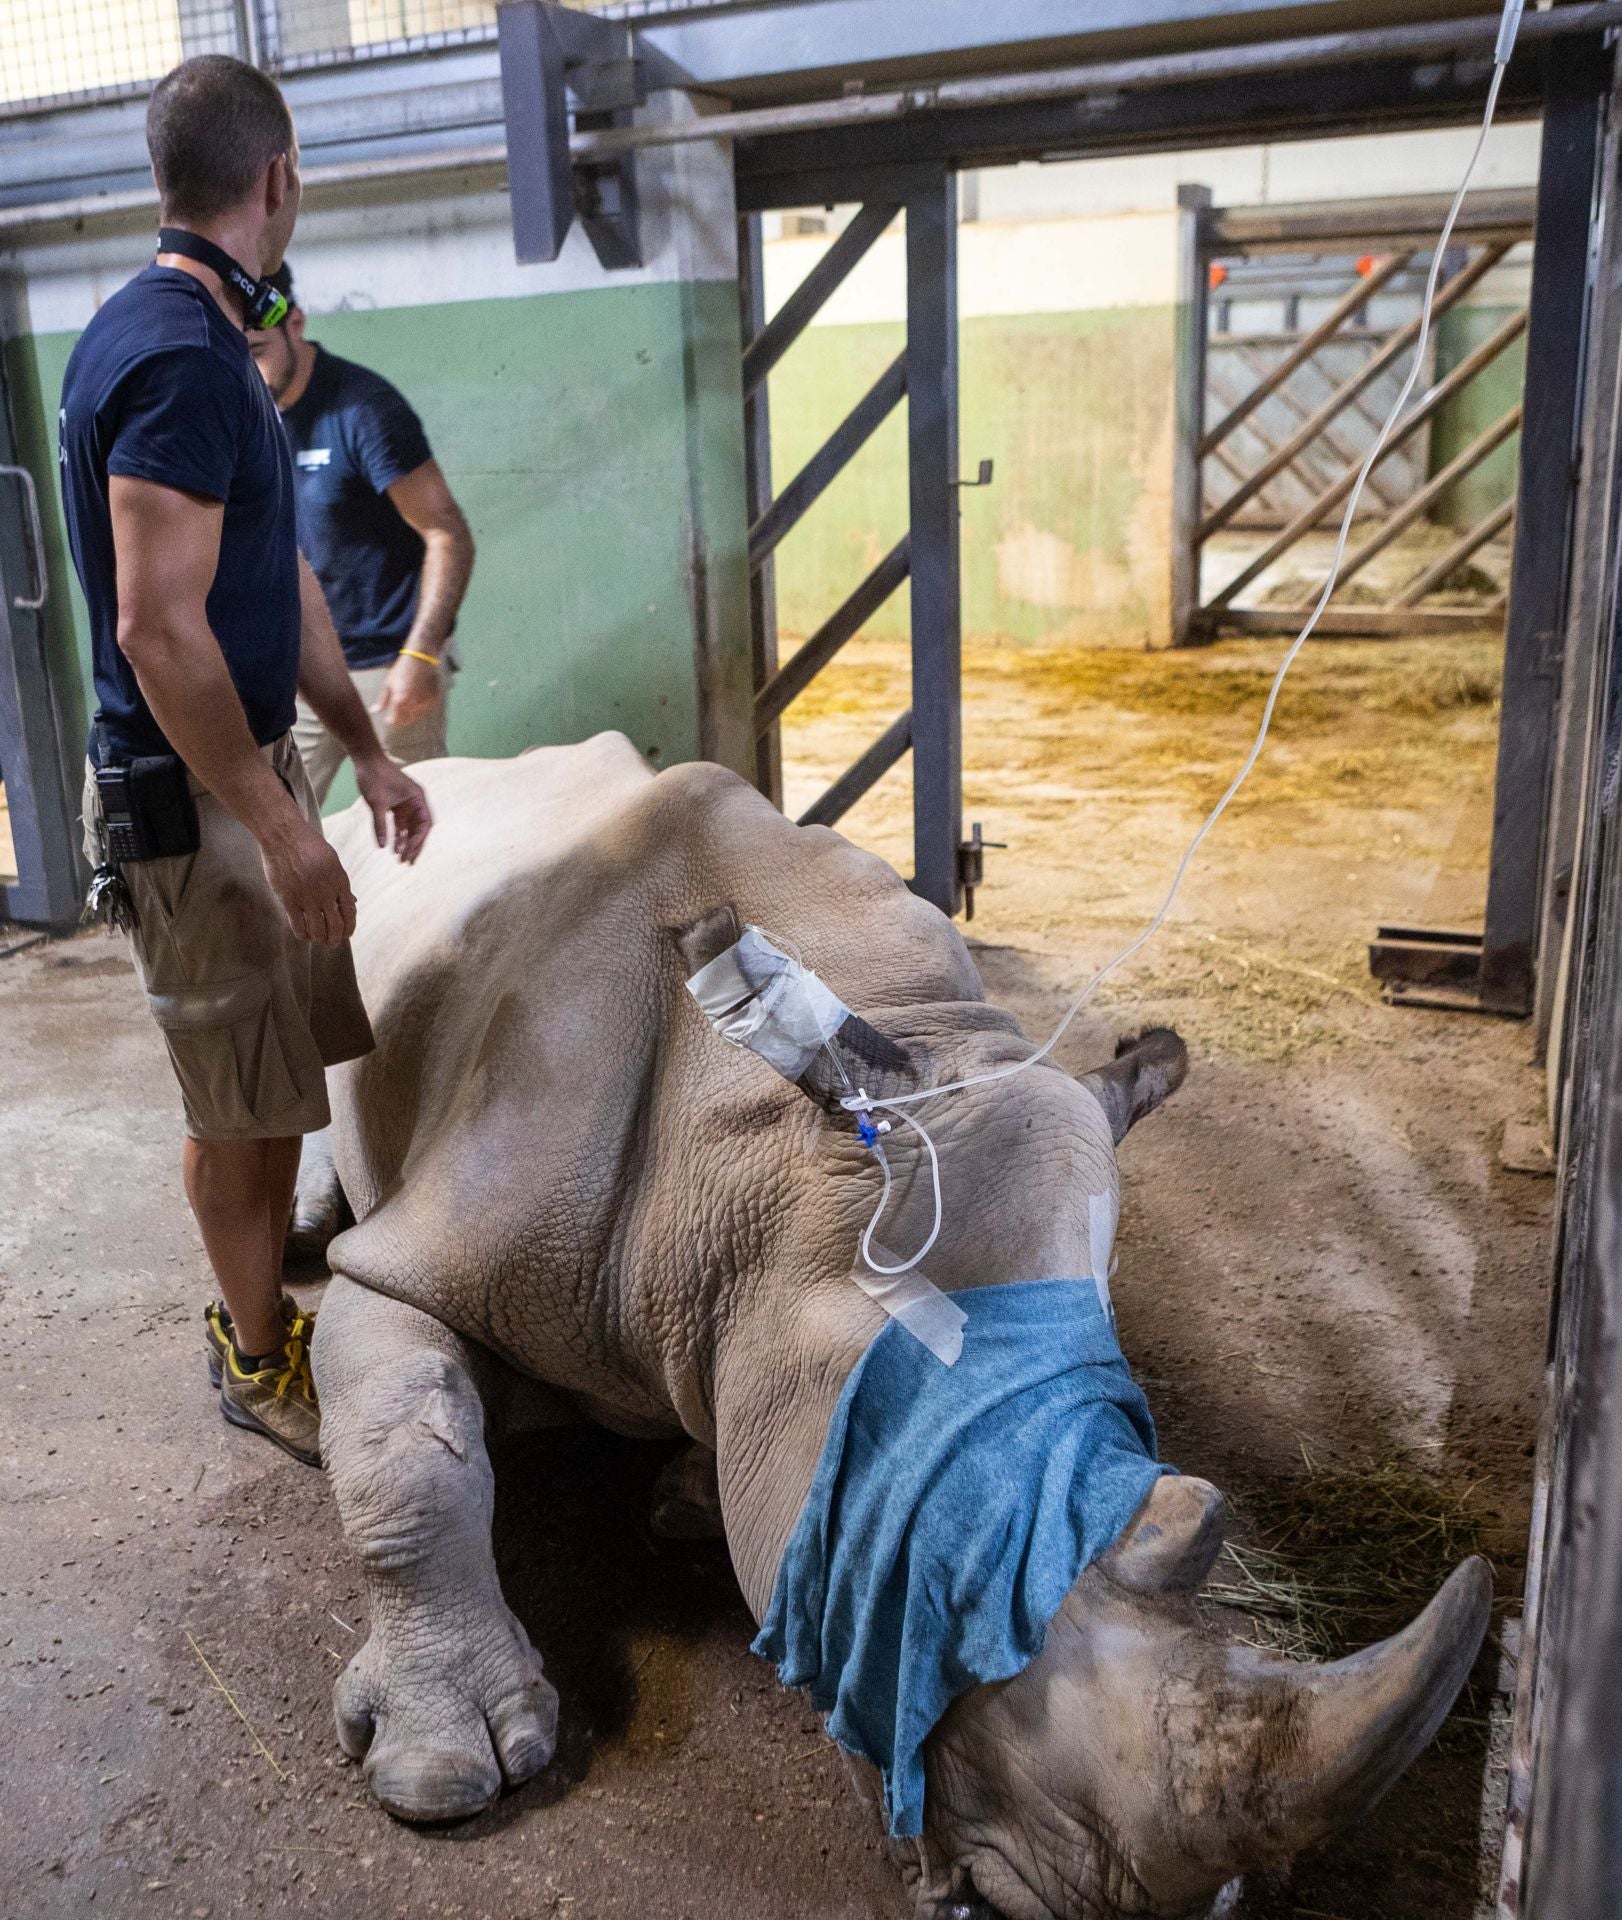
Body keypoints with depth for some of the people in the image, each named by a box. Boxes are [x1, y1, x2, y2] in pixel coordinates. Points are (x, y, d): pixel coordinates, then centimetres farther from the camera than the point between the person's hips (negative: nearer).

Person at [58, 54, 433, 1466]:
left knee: (290, 1062, 20)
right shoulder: (179, 358, -21)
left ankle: (273, 1280, 38)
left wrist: (366, 752, 17)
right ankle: (260, 1360, 24)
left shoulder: (204, 341, 11)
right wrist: (283, 830, -22)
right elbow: (159, 632, -26)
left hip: (248, 764, 9)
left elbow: (283, 579, 15)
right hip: (186, 796, -9)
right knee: (243, 1105, 5)